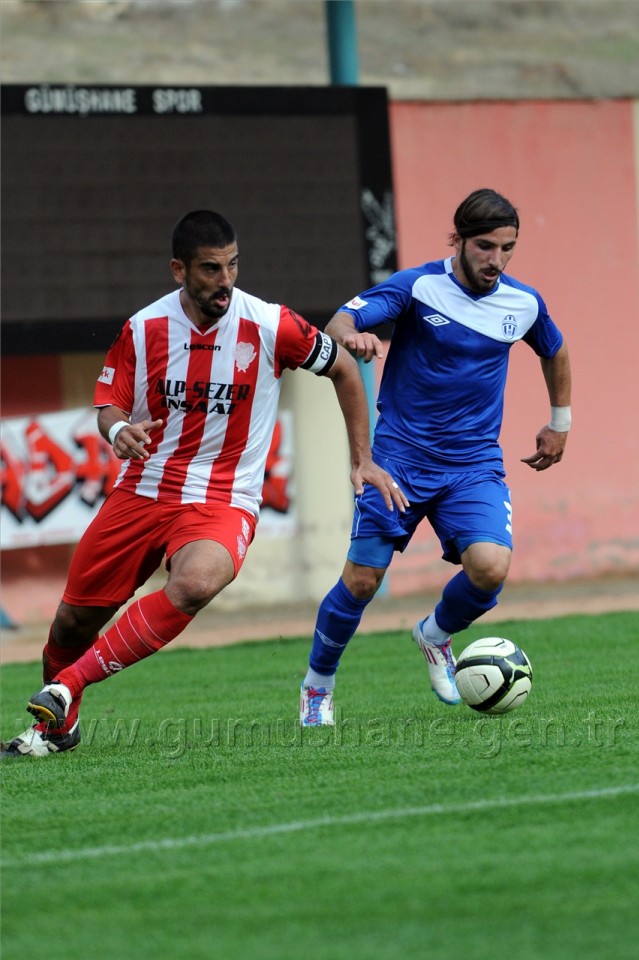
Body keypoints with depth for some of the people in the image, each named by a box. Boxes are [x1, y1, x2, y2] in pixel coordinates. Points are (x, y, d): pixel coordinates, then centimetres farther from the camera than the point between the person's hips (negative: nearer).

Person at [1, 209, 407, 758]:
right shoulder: (144, 329, -4)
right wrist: (119, 430, -20)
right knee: (74, 621, 5)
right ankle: (57, 726, 35)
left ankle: (71, 682, -24)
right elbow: (109, 405, 5)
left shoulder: (269, 326, -9)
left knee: (195, 586, -35)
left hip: (223, 500, -3)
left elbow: (343, 368, 6)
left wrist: (363, 460, 5)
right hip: (142, 490, 3)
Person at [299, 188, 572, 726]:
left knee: (490, 568, -21)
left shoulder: (523, 304, 2)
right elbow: (340, 323, -23)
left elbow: (555, 352, 24)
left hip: (475, 464, 2)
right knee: (362, 580, -5)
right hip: (401, 456, -2)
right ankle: (317, 685, 21)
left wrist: (560, 422, 27)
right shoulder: (418, 287, -10)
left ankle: (436, 636, 13)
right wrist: (350, 336, -45)